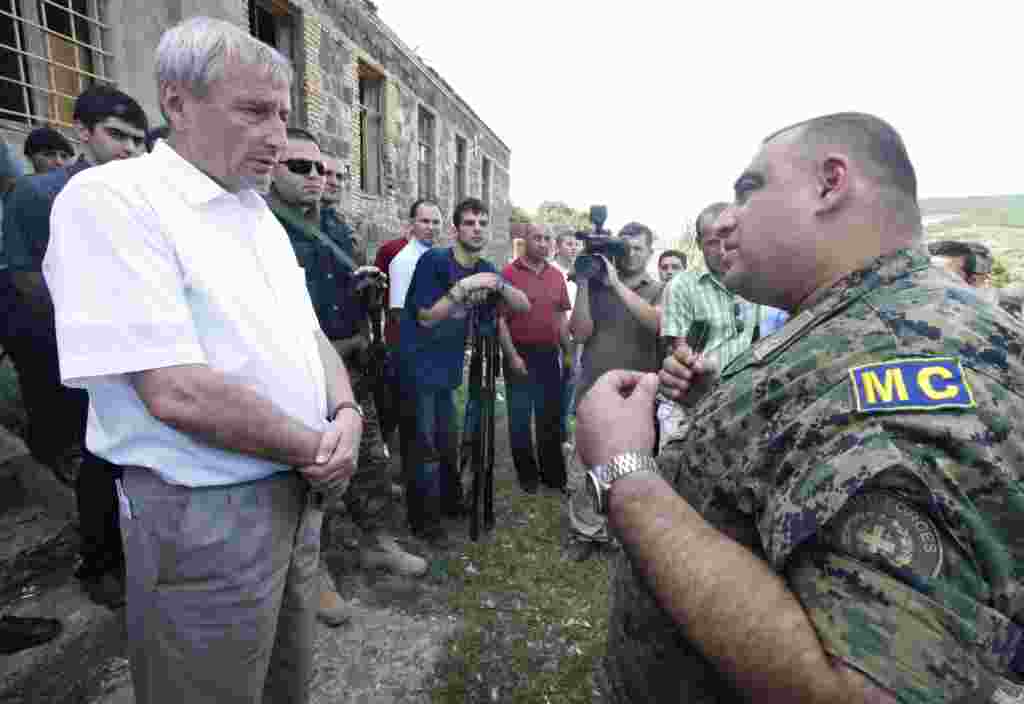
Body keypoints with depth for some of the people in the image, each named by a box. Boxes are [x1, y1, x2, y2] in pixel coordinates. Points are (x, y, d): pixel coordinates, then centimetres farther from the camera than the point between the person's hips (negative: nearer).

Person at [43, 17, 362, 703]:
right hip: (206, 516, -7)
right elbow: (178, 393, -26)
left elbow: (310, 336, 11)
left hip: (297, 494, 8)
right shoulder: (110, 199, -15)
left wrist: (346, 413, -8)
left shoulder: (263, 217, 10)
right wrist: (319, 447, -15)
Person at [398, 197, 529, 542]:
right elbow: (426, 317, -18)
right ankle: (425, 521, 16)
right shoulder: (433, 260, -14)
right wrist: (463, 288, -25)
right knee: (423, 447, 1)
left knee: (446, 443, 17)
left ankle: (451, 502, 36)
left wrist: (499, 285, -18)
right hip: (418, 368, -6)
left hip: (447, 369, 6)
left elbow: (524, 306, 0)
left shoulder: (485, 268, 5)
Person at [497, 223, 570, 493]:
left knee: (551, 417, 13)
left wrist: (568, 351, 9)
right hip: (520, 355, -4)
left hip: (549, 355, 5)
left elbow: (560, 317, 13)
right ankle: (527, 475, 24)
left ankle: (553, 475, 27)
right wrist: (512, 355, -16)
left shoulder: (557, 276, 8)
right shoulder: (509, 273, -8)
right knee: (520, 418, 8)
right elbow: (500, 319, -10)